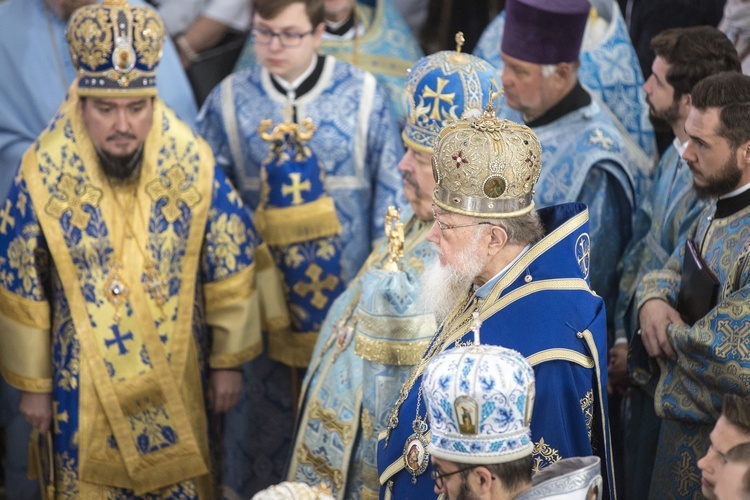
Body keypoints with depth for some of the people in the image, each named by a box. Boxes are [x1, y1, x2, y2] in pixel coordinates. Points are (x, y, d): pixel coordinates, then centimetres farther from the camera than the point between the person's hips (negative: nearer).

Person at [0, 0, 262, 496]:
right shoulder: (43, 174, -17)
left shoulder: (194, 162, -15)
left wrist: (228, 360, 3)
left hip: (178, 378, 1)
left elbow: (231, 269, -3)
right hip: (85, 385, -1)